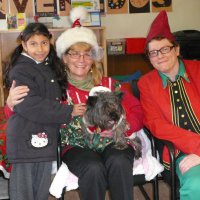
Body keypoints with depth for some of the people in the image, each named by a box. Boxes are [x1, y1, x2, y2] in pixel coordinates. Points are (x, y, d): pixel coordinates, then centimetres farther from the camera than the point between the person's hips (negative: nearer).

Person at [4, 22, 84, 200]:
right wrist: (68, 112, -19)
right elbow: (29, 106, -22)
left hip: (46, 138, 8)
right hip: (26, 139, -8)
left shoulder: (50, 68, 14)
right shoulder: (21, 70, -11)